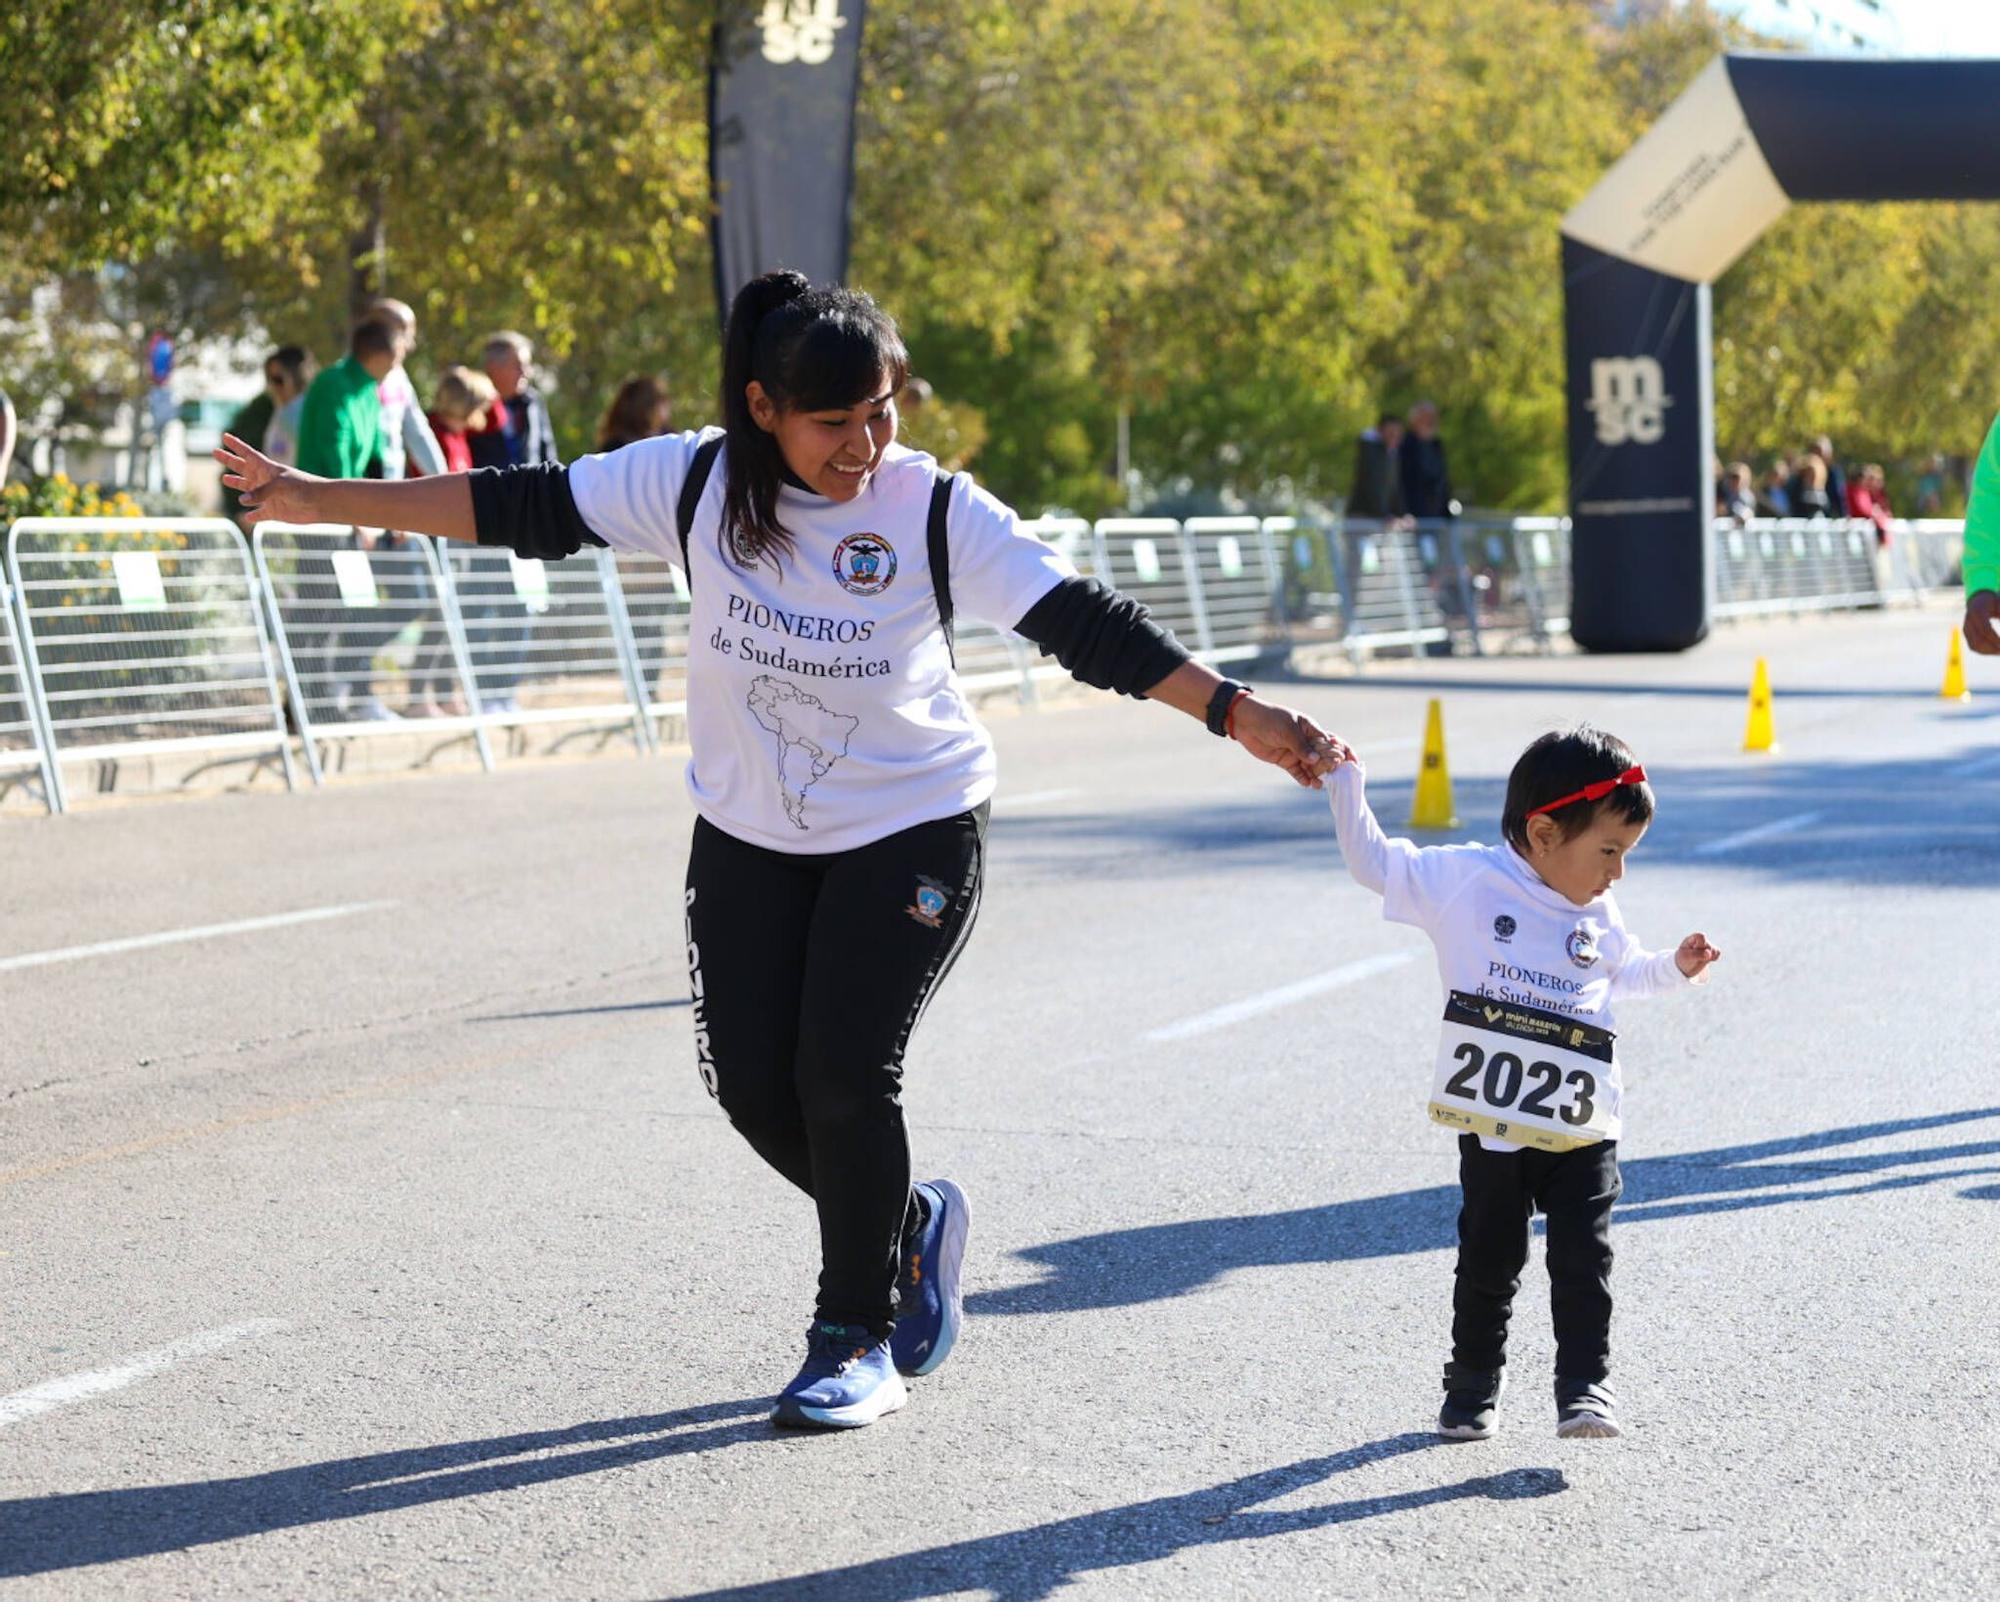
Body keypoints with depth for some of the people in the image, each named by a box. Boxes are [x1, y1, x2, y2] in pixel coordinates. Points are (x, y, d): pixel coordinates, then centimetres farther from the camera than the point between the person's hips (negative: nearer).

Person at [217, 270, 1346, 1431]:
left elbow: (1083, 622, -21)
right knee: (754, 1086, 2)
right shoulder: (694, 483, -12)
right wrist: (312, 499, -10)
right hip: (749, 837, 4)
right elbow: (526, 509, -8)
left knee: (844, 1075, -13)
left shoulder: (937, 511, -18)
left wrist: (1238, 714, -31)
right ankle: (910, 1227, 31)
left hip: (911, 833, -4)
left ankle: (857, 1343, 7)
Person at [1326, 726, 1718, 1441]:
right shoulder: (1465, 877, -6)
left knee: (1584, 1259, -5)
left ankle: (1586, 1387, -2)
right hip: (1492, 1124, -2)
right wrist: (1346, 787, -5)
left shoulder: (1599, 918, 8)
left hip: (1580, 1127, 3)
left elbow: (1622, 971, 29)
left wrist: (1674, 967, 13)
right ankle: (1473, 1385, 22)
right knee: (1489, 1260, 9)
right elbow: (1376, 864, 2)